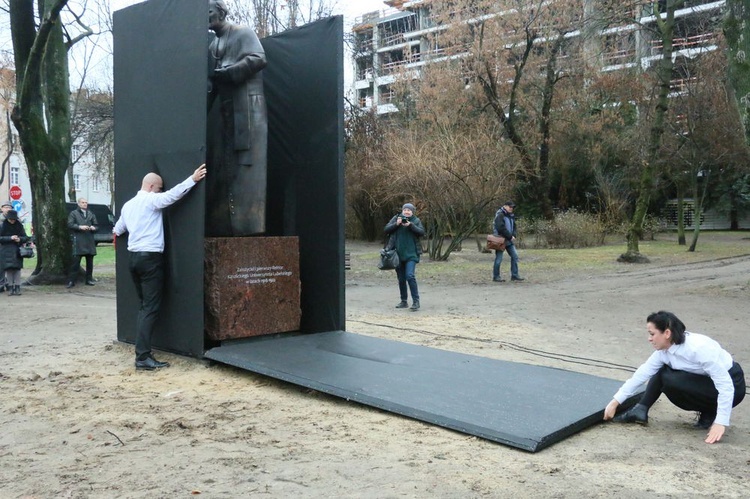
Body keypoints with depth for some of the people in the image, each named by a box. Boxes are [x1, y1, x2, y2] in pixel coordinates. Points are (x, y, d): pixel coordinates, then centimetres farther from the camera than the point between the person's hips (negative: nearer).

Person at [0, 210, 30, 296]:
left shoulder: (19, 226, 6)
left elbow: (25, 238, 7)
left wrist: (20, 239, -14)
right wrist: (10, 238, -16)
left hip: (17, 251, 1)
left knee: (17, 269, -4)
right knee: (9, 269, -2)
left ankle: (17, 288, -2)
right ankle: (11, 289, 3)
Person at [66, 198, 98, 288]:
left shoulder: (91, 214, 18)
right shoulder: (73, 213, 7)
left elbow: (96, 225, 19)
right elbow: (70, 224, -3)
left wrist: (93, 228, -3)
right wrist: (80, 227, -16)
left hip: (90, 241, 4)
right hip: (78, 241, -4)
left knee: (90, 261, 7)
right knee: (76, 261, -8)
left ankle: (89, 279, 16)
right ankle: (71, 281, -6)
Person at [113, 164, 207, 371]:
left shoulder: (128, 205, 17)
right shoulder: (151, 200, -7)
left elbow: (118, 229, 34)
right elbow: (173, 194, -23)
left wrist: (116, 233, 57)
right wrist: (193, 179, -21)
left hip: (134, 257, 9)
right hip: (150, 258, -9)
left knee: (144, 305, 15)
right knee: (151, 308, -9)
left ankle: (142, 351, 14)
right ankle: (143, 357, -13)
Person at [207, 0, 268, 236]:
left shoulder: (243, 33, 3)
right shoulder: (213, 46, 22)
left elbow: (258, 59, -13)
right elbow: (211, 83, 19)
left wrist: (227, 72, -15)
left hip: (248, 106, -7)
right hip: (225, 111, 7)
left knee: (247, 164, -11)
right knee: (224, 166, 1)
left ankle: (249, 223, -12)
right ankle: (224, 224, 2)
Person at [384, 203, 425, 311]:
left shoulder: (416, 221, 4)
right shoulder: (396, 218, 8)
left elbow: (422, 232, -8)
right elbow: (386, 229, 1)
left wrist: (410, 225, -20)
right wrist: (396, 224, -14)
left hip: (411, 254, -3)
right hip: (398, 254, 3)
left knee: (410, 276, -18)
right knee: (401, 279, 9)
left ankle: (416, 301, -12)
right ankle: (403, 301, 21)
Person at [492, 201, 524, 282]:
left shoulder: (511, 216, 14)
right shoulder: (500, 215, -13)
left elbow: (514, 227, 16)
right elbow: (501, 228, -22)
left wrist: (514, 235, -4)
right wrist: (510, 236, -17)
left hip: (509, 240, 8)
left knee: (515, 256, 5)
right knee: (499, 259, -2)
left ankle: (514, 275, 12)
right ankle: (496, 276, 7)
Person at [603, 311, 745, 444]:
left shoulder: (698, 348, -31)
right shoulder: (664, 351, -8)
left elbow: (725, 383, -30)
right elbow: (641, 375, -6)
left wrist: (721, 423, -32)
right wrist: (615, 402, -8)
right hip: (706, 382, 8)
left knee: (671, 380, -24)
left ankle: (711, 414, -6)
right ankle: (640, 411, -5)